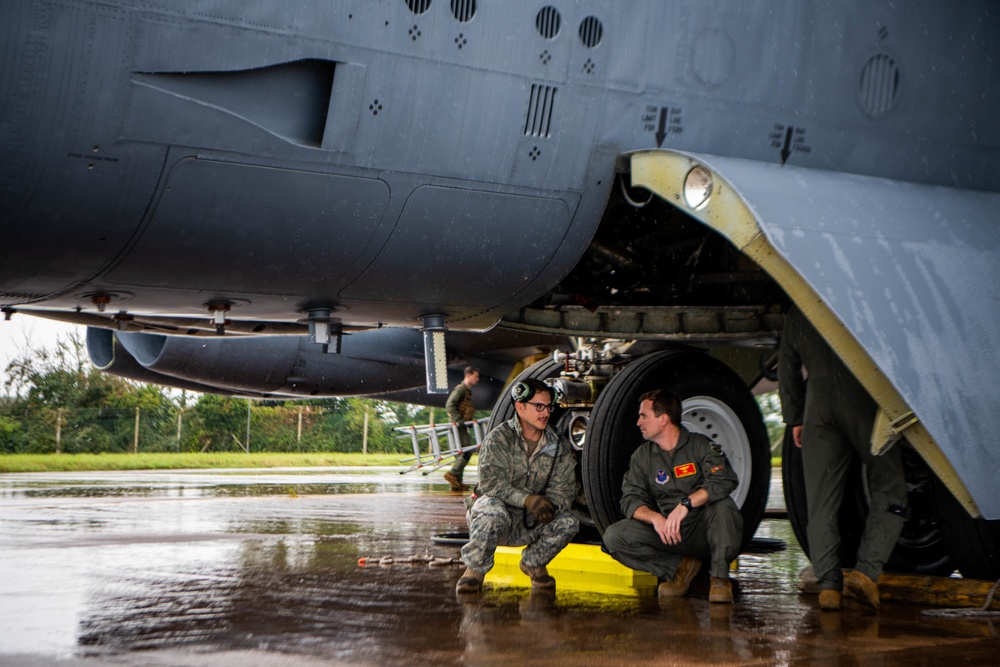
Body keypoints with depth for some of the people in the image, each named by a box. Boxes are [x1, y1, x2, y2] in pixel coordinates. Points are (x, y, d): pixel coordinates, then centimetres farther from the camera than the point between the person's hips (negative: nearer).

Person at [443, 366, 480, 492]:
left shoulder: (468, 390, 20)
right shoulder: (460, 389, -10)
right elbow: (449, 406, -20)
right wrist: (459, 420, -23)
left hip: (462, 426, 10)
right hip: (458, 426, -10)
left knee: (461, 453, 8)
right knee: (467, 451, -15)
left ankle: (457, 482, 9)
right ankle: (453, 474, -14)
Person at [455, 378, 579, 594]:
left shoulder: (559, 447, 4)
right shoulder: (498, 439, -11)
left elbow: (564, 489, -2)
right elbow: (492, 483, -23)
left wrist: (550, 504, -26)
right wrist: (528, 499, -36)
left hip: (531, 524, 4)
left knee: (568, 523, -21)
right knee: (493, 510, -39)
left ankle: (533, 563, 7)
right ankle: (475, 569, -14)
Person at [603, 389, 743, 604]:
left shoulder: (700, 445, -6)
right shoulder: (642, 456, 8)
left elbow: (725, 480, -23)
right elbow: (630, 500, -2)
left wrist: (686, 504, -36)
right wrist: (655, 517, -24)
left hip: (705, 531, -3)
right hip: (667, 534, 3)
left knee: (720, 502, -35)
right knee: (614, 536, -18)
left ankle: (720, 577, -19)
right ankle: (680, 567, -6)